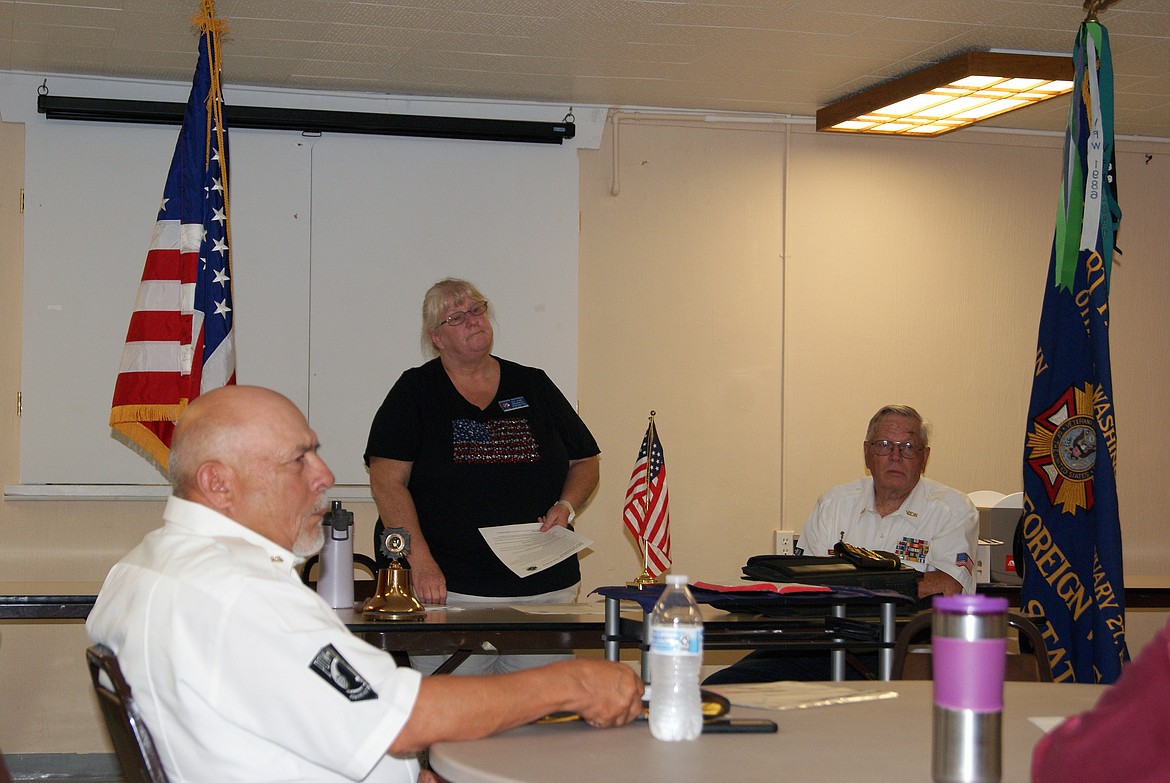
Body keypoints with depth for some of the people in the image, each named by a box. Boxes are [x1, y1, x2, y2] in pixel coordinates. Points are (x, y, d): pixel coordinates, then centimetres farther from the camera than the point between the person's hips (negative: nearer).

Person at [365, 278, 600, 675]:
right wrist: (420, 561, -15)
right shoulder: (415, 392, 5)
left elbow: (586, 461, 21)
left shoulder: (534, 386, 14)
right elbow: (387, 481, -4)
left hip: (546, 588, 3)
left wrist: (566, 507, 0)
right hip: (450, 590, -3)